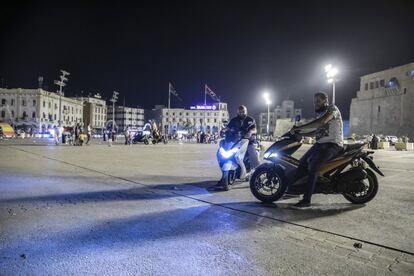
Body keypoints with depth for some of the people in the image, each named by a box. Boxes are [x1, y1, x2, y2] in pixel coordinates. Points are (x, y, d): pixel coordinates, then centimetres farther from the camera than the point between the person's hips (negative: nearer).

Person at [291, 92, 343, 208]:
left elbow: (321, 122, -29)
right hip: (320, 143, 10)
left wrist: (299, 127, -29)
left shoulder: (332, 108, -10)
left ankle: (306, 200, -22)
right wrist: (301, 133, 14)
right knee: (302, 162, 5)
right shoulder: (320, 113, 19)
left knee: (313, 166, -24)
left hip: (333, 144, -10)